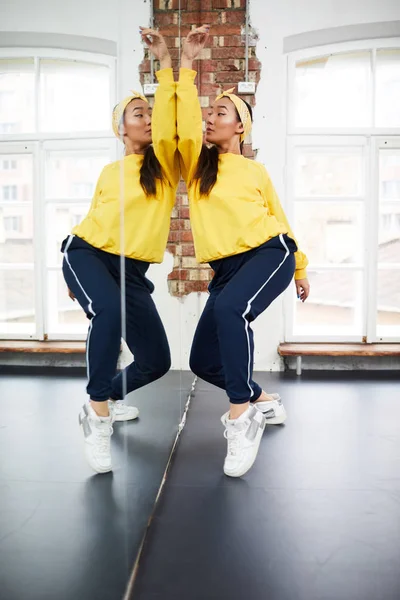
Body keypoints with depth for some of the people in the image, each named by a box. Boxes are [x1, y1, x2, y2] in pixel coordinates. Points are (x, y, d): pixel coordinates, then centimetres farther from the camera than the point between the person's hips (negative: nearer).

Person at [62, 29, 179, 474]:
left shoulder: (166, 161, 4)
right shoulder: (109, 173, 8)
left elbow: (167, 124, -16)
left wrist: (165, 62, -18)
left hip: (133, 270, 2)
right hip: (87, 254, -2)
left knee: (156, 361, 1)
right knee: (109, 311, -37)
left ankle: (105, 399, 30)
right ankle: (98, 416, -24)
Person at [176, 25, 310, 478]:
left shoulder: (256, 171, 9)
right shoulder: (197, 162, 12)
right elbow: (186, 123, -9)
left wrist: (300, 269, 23)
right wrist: (186, 63, -9)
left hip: (270, 253, -4)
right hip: (226, 267, 5)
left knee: (230, 309, -36)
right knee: (203, 360, 1)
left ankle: (241, 417, -27)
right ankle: (264, 402, 25)